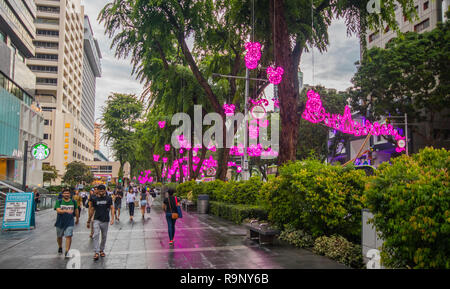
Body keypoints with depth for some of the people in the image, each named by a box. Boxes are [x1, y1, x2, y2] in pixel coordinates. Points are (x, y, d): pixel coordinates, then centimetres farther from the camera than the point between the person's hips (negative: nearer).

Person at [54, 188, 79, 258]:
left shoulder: (73, 202, 3)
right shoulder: (59, 202, -4)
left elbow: (76, 211, 15)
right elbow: (58, 211, -20)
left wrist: (77, 219, 23)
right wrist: (66, 211, -37)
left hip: (69, 223, 0)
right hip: (60, 223, 0)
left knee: (68, 236, -12)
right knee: (59, 236, 16)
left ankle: (67, 251, -8)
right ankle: (60, 247, 44)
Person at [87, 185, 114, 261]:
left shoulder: (109, 198, 1)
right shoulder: (94, 199, 3)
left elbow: (112, 208, 0)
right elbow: (92, 210, 9)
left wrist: (112, 218, -12)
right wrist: (89, 221, 11)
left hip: (105, 220, 1)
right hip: (97, 220, -1)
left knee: (104, 236, 9)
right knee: (96, 235, -15)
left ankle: (101, 250, 27)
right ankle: (96, 252, -14)